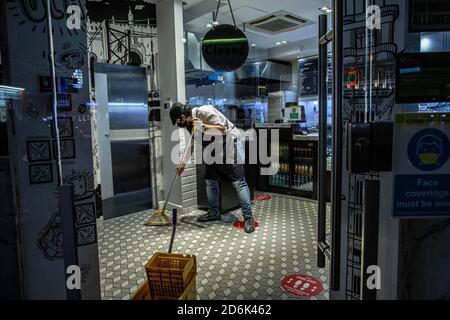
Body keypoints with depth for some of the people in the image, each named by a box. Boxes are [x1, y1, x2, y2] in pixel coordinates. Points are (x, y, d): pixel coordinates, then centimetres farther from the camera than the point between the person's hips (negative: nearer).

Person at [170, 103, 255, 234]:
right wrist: (183, 163, 11)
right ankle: (214, 213, 22)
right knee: (210, 179, 10)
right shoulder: (190, 123, 4)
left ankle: (248, 217, -7)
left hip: (230, 141, -9)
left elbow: (222, 129, -25)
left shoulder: (204, 111, -22)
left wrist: (202, 126, -33)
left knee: (238, 181, -11)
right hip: (214, 145, 9)